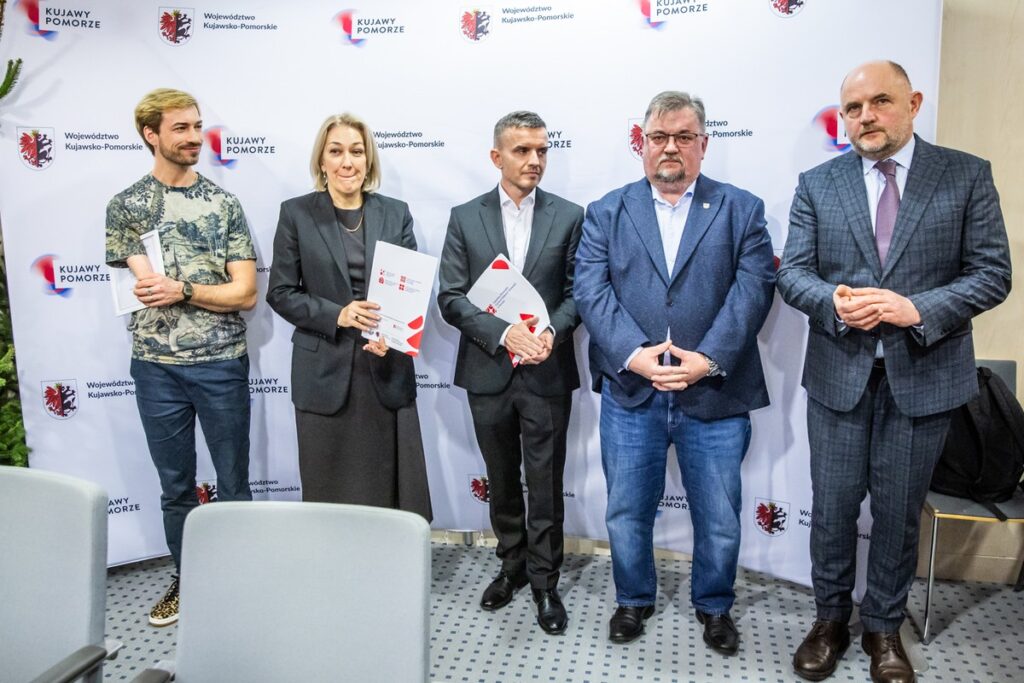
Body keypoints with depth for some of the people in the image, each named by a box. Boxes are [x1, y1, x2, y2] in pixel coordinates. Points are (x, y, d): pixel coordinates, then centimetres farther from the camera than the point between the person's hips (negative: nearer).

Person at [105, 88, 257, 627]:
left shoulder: (224, 205, 3)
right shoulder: (124, 206, 3)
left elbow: (246, 293, -4)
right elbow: (149, 287, -9)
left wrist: (181, 288, -15)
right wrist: (212, 285, -7)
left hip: (222, 365, 0)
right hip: (157, 367, 1)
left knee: (234, 483, 9)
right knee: (176, 486, 14)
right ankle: (186, 580, 32)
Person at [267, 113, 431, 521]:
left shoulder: (396, 213, 7)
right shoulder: (296, 213, 2)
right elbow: (280, 293, 0)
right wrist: (336, 315, -17)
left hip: (387, 371, 2)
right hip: (324, 372, -1)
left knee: (393, 490, 6)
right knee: (330, 494, 7)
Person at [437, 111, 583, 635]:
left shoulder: (569, 217, 1)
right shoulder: (465, 218, 2)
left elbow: (577, 291, 0)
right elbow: (451, 298, -4)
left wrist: (551, 331, -19)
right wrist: (504, 333, -18)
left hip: (547, 372, -1)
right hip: (488, 371, 2)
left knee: (545, 484, 8)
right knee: (502, 481, 17)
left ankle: (544, 580, 26)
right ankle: (512, 565, 37)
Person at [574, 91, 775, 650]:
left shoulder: (742, 210, 5)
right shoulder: (606, 212, 6)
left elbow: (753, 289, -6)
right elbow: (590, 290, -5)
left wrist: (707, 359, -18)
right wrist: (634, 354, -18)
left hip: (715, 394, 0)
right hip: (630, 393, 1)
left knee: (719, 520, 13)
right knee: (626, 514, 14)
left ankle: (714, 607, 39)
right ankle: (633, 600, 39)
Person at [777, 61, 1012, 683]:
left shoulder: (967, 175, 0)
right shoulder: (817, 184, 4)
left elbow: (993, 273, -4)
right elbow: (793, 272, 0)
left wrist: (918, 309, -20)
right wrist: (833, 301, -20)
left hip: (924, 374, -1)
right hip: (839, 373, 1)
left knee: (899, 511, 12)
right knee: (833, 507, 11)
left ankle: (884, 626, 33)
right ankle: (832, 618, 32)